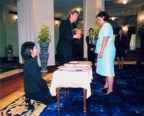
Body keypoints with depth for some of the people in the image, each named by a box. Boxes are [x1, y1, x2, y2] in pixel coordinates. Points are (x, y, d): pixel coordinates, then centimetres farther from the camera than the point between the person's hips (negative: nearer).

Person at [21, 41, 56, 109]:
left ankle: (31, 98, 8)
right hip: (34, 91, -9)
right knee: (53, 99, 2)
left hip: (31, 89, 9)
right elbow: (38, 79, -23)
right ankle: (32, 98, -3)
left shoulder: (28, 61, 8)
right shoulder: (31, 62, -23)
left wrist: (46, 88, 10)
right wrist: (46, 89, -9)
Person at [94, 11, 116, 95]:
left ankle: (110, 89, 0)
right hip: (105, 51, 10)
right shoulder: (105, 26, 19)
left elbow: (105, 39, -19)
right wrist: (101, 51, 14)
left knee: (108, 69, -6)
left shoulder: (107, 25, -10)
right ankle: (107, 85, 23)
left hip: (107, 51, -10)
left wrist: (101, 51, -19)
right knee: (106, 69, 13)